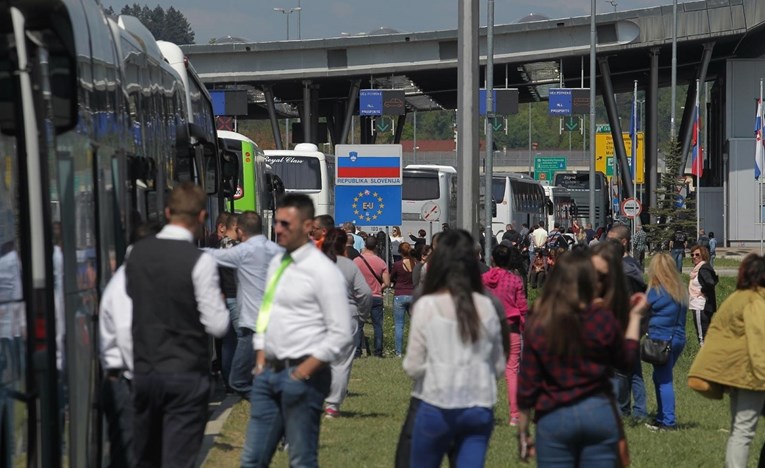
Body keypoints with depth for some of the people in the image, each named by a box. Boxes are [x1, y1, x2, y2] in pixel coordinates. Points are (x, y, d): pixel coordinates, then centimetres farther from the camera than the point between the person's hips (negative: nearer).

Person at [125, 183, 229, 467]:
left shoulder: (137, 254, 2)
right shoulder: (199, 262, -15)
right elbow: (218, 326, -14)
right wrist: (219, 302, 6)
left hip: (143, 371, 5)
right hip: (186, 375, -5)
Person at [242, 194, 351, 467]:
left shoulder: (322, 271, -10)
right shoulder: (276, 264, 12)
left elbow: (341, 334, -13)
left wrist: (303, 372, -15)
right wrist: (261, 360, 8)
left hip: (302, 375, -8)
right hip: (269, 373, 8)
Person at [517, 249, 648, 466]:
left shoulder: (537, 324, -6)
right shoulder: (603, 320, -5)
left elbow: (527, 385, -3)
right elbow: (627, 360, 13)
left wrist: (523, 432, 6)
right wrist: (635, 317, 23)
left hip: (554, 416, -1)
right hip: (600, 413, 1)